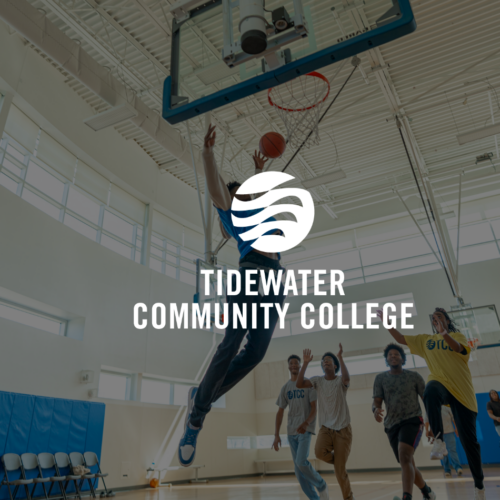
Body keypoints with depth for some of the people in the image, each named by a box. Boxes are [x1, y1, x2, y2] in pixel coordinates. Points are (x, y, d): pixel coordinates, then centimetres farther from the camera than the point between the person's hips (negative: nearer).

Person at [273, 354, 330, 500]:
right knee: (298, 471, 5)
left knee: (301, 462, -17)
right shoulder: (285, 388, 10)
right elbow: (280, 412, 11)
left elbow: (314, 408, -7)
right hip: (291, 432, 5)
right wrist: (276, 435, 4)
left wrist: (306, 423, -24)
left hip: (306, 430, -5)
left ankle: (321, 486, 7)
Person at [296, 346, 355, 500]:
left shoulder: (340, 381, -4)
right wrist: (306, 363, -19)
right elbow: (299, 384, -13)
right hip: (326, 428, 2)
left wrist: (340, 357, -30)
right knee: (319, 451, -27)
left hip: (343, 429, -2)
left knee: (340, 470, -2)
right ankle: (339, 461, 7)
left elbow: (347, 378, -30)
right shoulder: (318, 380, 3)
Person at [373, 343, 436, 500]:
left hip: (412, 421, -3)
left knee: (404, 456, -27)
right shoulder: (380, 378, 5)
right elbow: (377, 401, -1)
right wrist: (376, 410, -25)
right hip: (392, 425, 4)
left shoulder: (414, 376, 2)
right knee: (408, 464, 14)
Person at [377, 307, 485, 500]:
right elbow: (400, 339, 18)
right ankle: (439, 441, -39)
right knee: (430, 393, -40)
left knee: (468, 439, 1)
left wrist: (444, 333, -33)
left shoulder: (458, 335, 9)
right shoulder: (425, 339, 18)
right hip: (439, 382, 1)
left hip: (462, 389, -1)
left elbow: (458, 348, -14)